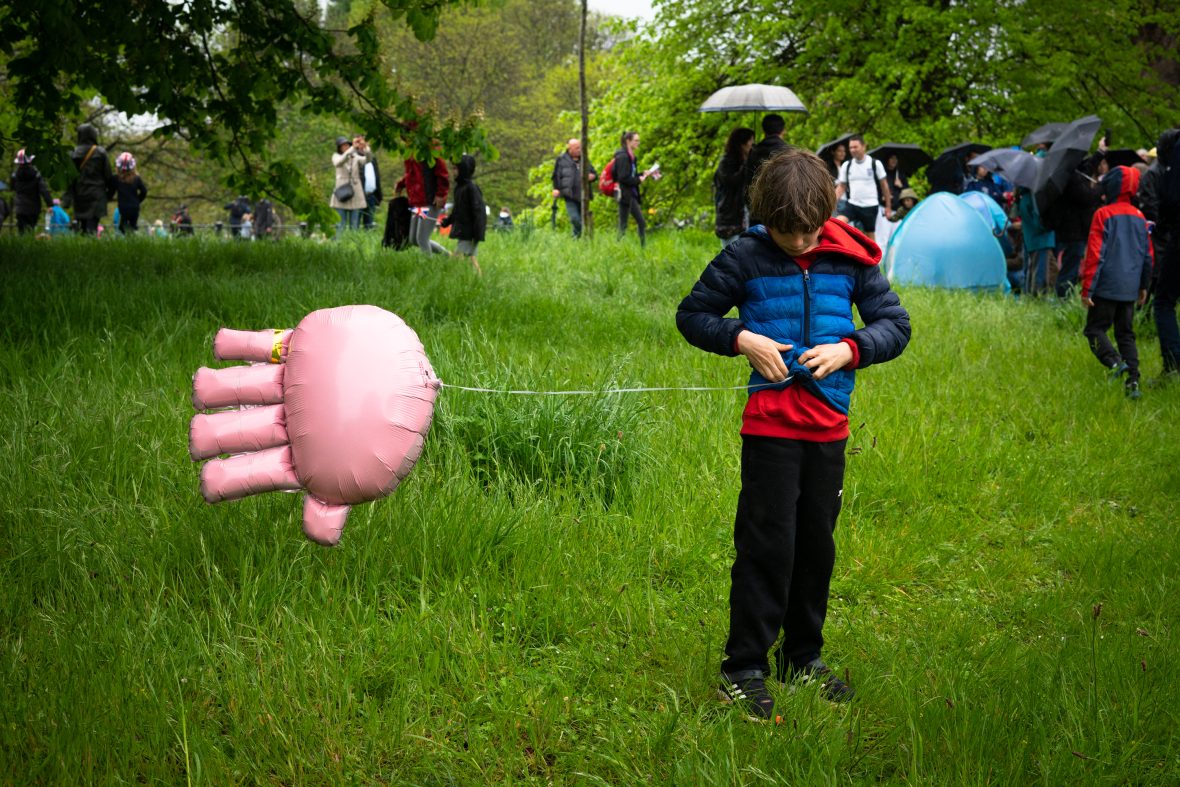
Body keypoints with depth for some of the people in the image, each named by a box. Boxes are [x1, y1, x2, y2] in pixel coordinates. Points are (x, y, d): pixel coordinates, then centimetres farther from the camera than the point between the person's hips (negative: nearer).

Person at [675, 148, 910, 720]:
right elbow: (692, 315, 3)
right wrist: (743, 339, -13)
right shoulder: (746, 256, -5)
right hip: (770, 423, -3)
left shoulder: (850, 258, 0)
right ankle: (744, 669, 4)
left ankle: (804, 657, 28)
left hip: (829, 424, 3)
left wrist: (849, 349, -13)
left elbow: (895, 324, 6)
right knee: (767, 544, -4)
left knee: (817, 543, 13)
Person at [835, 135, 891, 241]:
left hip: (870, 206, -2)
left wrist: (888, 206, 5)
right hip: (853, 204, 2)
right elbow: (841, 187, 11)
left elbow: (884, 185, 4)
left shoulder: (875, 164, -4)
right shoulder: (847, 165, 4)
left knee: (870, 236, 4)